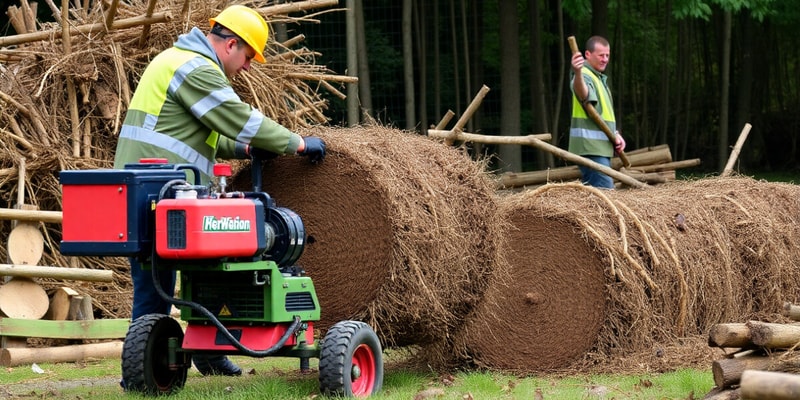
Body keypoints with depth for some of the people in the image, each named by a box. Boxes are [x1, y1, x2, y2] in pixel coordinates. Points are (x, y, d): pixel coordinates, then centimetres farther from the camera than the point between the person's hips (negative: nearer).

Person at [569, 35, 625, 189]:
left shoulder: (600, 78, 20)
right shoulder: (586, 76, -12)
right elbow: (583, 94, -38)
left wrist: (615, 134, 12)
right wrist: (577, 72, -60)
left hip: (601, 147, 10)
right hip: (591, 147, -10)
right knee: (605, 191, -19)